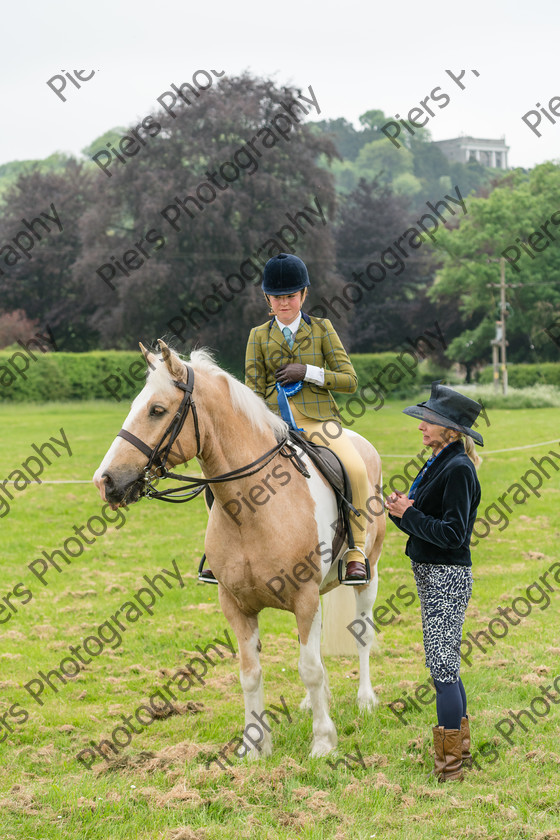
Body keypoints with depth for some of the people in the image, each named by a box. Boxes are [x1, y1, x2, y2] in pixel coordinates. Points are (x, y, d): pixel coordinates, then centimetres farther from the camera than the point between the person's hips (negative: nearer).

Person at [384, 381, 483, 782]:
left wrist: (408, 514, -18)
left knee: (443, 667, -5)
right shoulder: (438, 463, 12)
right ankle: (460, 748, 27)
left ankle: (450, 764, 1)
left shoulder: (459, 469, -17)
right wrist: (402, 510, -3)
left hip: (447, 579, -10)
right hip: (432, 575, 10)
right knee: (446, 666, 16)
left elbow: (452, 534, -22)